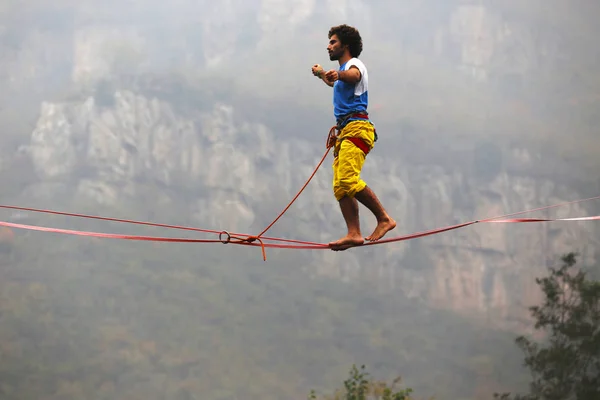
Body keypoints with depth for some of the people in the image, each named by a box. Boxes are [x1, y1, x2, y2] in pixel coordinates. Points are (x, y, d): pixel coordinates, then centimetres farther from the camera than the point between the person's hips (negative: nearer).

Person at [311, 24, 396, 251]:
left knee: (348, 180, -24)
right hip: (344, 131, 10)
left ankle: (384, 219, -19)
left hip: (356, 128, -10)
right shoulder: (344, 71, 27)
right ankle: (354, 234, -8)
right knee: (340, 187, -1)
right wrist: (322, 74, 71)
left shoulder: (354, 64, -3)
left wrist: (338, 74, -52)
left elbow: (353, 75, -30)